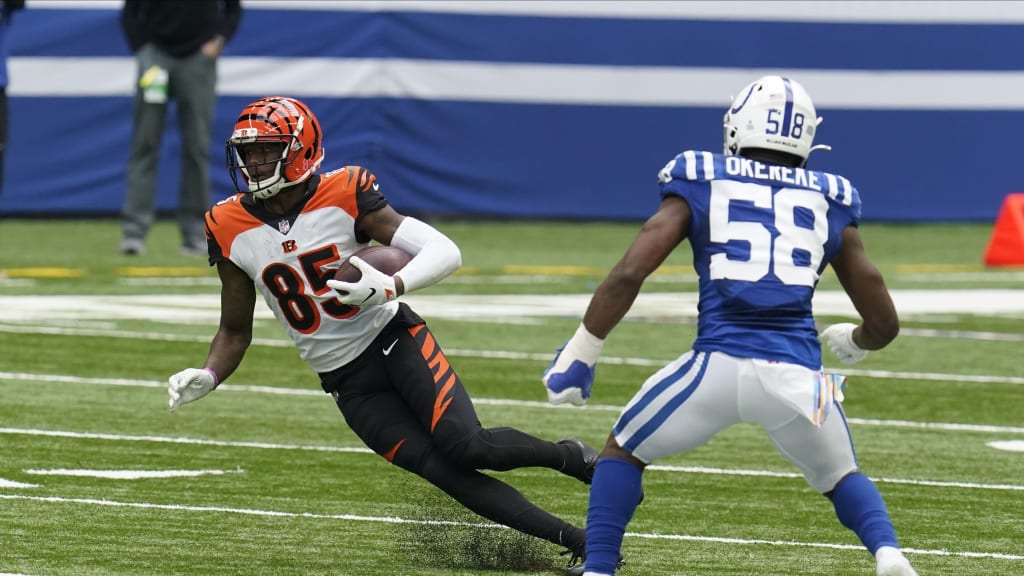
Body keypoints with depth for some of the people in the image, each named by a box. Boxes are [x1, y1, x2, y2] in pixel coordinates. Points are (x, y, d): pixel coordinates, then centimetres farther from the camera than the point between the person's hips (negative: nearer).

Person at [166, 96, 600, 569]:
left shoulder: (343, 197, -14)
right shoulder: (231, 230, -4)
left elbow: (445, 251, -18)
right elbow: (235, 332, 8)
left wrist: (391, 288, -36)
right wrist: (206, 378, -11)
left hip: (396, 340, -3)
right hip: (347, 383, 3)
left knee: (466, 447, -22)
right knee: (447, 474, -11)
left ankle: (568, 456, 7)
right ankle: (577, 541, -4)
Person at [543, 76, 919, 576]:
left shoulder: (700, 188, 13)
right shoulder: (829, 206, 19)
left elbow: (629, 275, 0)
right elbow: (884, 324, 22)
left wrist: (579, 356, 9)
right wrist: (853, 342, 45)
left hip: (718, 365, -1)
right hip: (796, 375, 2)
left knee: (624, 452, 24)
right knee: (841, 476, 27)